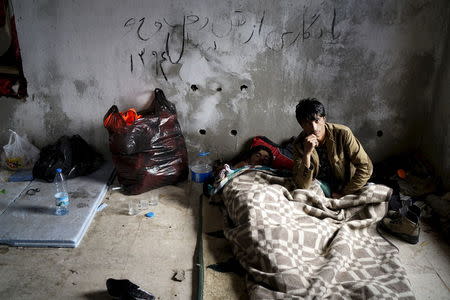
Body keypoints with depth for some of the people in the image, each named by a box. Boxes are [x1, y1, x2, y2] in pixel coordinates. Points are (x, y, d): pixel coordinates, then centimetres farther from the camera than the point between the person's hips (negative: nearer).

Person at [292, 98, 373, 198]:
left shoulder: (342, 133, -20)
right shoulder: (299, 144, -15)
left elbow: (366, 167, -17)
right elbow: (302, 185, -22)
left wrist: (344, 193, -16)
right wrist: (307, 154, -34)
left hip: (345, 185, 1)